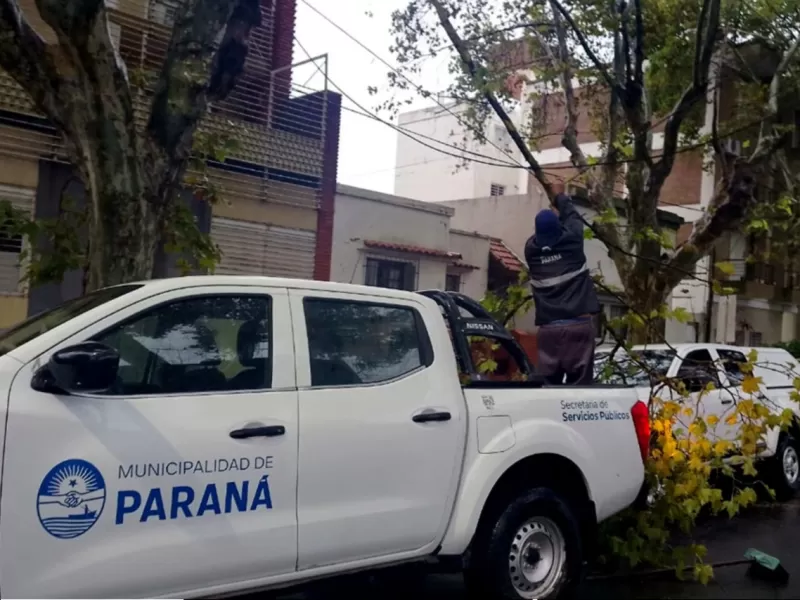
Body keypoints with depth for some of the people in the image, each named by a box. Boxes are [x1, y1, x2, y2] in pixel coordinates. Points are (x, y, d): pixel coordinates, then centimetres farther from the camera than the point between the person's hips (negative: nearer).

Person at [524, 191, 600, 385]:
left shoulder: (531, 249, 6)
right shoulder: (571, 239, 1)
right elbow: (572, 216, 21)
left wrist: (550, 213, 45)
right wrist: (561, 198, 41)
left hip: (548, 327, 3)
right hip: (579, 324, -2)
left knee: (549, 381, 5)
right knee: (579, 381, -1)